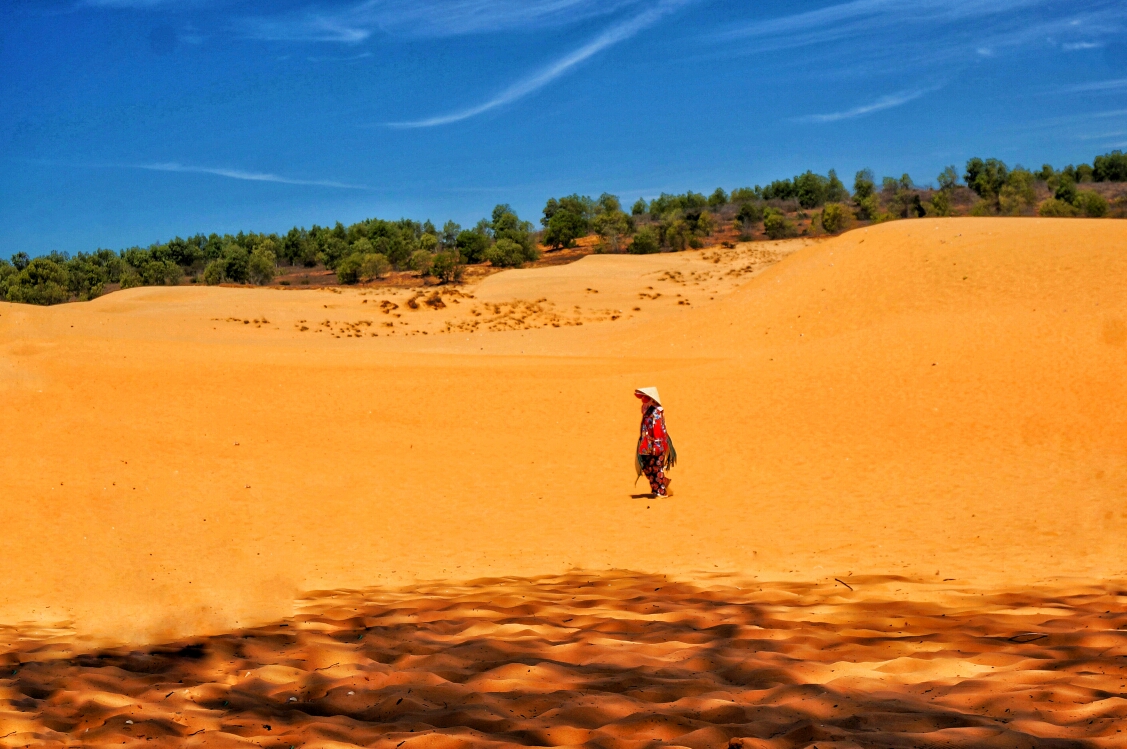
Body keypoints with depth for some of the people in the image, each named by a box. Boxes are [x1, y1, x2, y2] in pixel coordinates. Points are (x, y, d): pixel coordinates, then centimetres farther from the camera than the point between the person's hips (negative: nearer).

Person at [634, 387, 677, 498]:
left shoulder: (656, 412, -15)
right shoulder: (647, 411, 12)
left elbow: (658, 430, -20)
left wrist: (656, 446, -23)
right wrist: (643, 445, 21)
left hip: (656, 446, -9)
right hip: (647, 446, 9)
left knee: (656, 468, -2)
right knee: (646, 468, 10)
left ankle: (662, 492, 7)